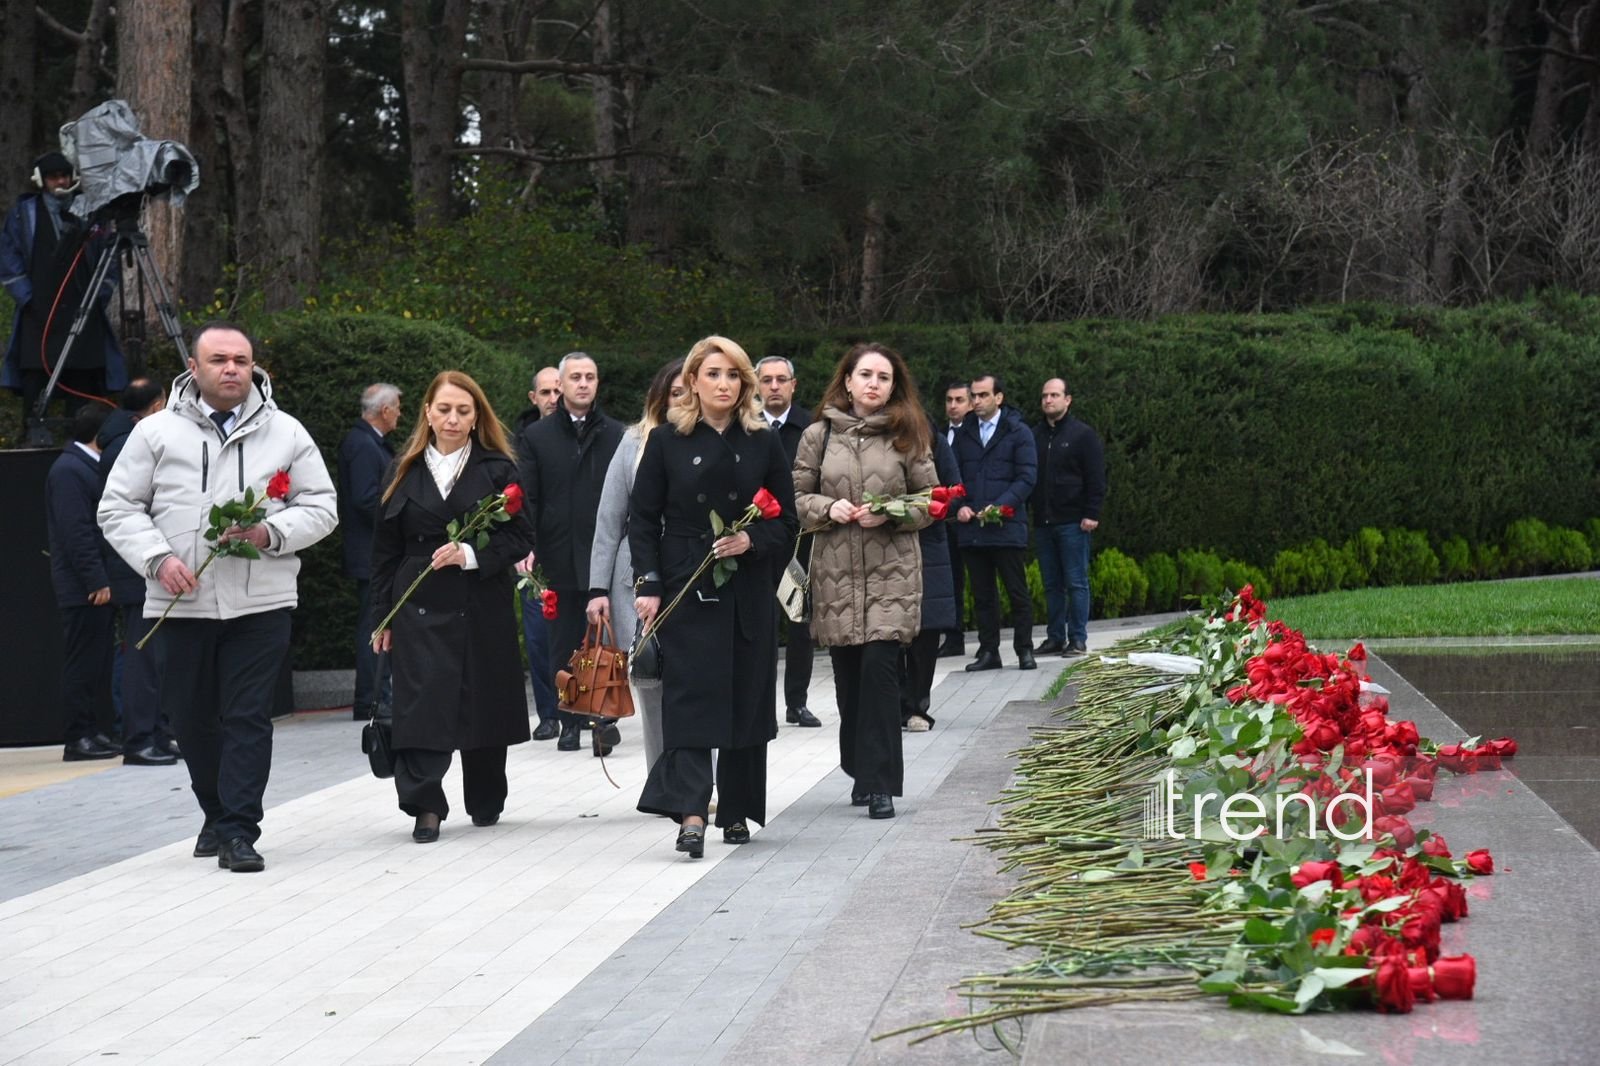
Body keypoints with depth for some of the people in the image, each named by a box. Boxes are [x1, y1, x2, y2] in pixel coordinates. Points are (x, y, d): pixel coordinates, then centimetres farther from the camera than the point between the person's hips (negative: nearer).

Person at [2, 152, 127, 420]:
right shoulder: (24, 212, 6)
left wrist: (100, 295, 6)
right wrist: (27, 297, -3)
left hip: (83, 314, 2)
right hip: (39, 314, -1)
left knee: (83, 379, -1)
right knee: (36, 376, -5)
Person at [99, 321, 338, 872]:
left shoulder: (286, 433, 7)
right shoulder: (156, 432, 4)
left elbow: (321, 507, 8)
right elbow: (118, 508, 5)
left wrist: (271, 533, -11)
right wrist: (158, 558, -10)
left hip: (260, 605, -1)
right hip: (179, 605, 1)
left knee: (248, 718, -6)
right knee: (192, 719, 10)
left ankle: (238, 831, -4)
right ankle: (218, 813, 30)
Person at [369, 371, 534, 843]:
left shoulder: (497, 469, 4)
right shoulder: (406, 470, 8)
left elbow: (520, 537, -1)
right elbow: (386, 547, 10)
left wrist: (471, 554, -17)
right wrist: (383, 614, 6)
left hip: (482, 605, 0)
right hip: (420, 605, 0)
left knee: (483, 704, 7)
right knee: (423, 702, -11)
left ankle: (486, 802, 24)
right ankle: (425, 805, -11)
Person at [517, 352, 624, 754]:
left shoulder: (617, 435, 6)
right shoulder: (536, 437, 8)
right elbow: (526, 498, 4)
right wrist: (525, 547, -9)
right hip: (558, 558, 1)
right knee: (564, 645, 6)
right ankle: (571, 723, 13)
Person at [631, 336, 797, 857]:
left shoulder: (762, 444, 6)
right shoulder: (667, 441, 2)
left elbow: (786, 519, 9)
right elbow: (642, 518, 2)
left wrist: (752, 540, -11)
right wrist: (649, 584, -8)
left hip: (749, 593, 2)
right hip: (686, 591, -2)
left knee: (746, 697, 6)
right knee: (690, 695, -11)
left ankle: (736, 809, 19)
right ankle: (690, 813, -19)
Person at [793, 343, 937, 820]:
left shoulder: (908, 437, 5)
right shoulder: (819, 436, 7)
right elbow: (796, 497, 10)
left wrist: (890, 514, -10)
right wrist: (827, 508, -9)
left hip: (892, 571, -2)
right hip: (835, 571, 2)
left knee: (879, 667, -13)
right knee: (847, 673, 6)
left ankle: (880, 783, -9)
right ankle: (863, 770, 23)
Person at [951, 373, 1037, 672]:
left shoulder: (1018, 432, 1)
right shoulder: (963, 434, 14)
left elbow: (1027, 477, -5)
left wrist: (999, 506, -16)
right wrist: (960, 506, -3)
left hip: (1007, 527, -4)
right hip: (972, 528, 4)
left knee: (1018, 592, 1)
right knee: (982, 594, 8)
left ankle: (1024, 650, 7)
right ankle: (988, 651, 13)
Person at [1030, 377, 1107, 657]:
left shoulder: (1083, 435, 0)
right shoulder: (1034, 436, 13)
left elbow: (1096, 479, -4)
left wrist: (1091, 514, -11)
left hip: (1072, 522, -5)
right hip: (1042, 523, 5)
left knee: (1076, 582, -3)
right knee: (1051, 584, 8)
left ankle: (1078, 639, 0)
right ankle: (1055, 637, 12)